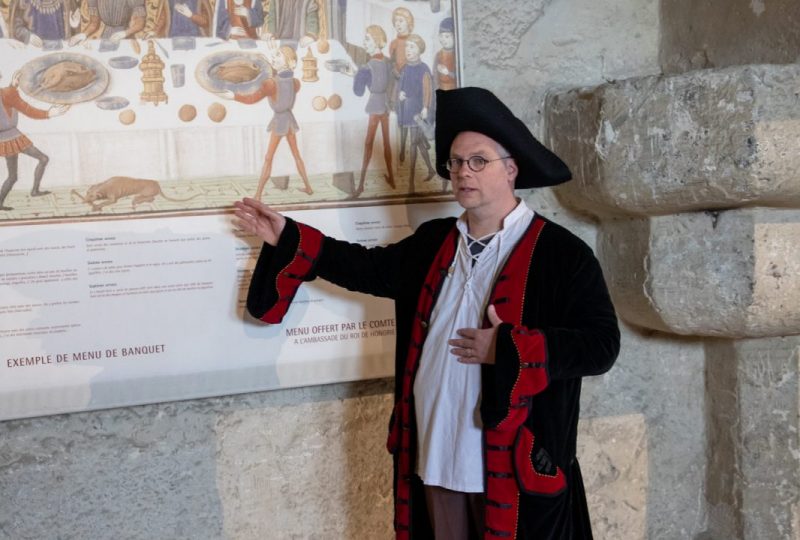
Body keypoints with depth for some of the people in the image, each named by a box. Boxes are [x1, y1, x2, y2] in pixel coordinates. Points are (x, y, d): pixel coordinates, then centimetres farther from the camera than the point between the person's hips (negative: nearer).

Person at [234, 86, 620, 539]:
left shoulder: (562, 253, -10)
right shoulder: (433, 242, 10)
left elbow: (601, 344, -14)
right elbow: (371, 268, 19)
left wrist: (510, 350, -21)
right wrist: (289, 239, 13)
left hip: (515, 467, -6)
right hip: (434, 456, 6)